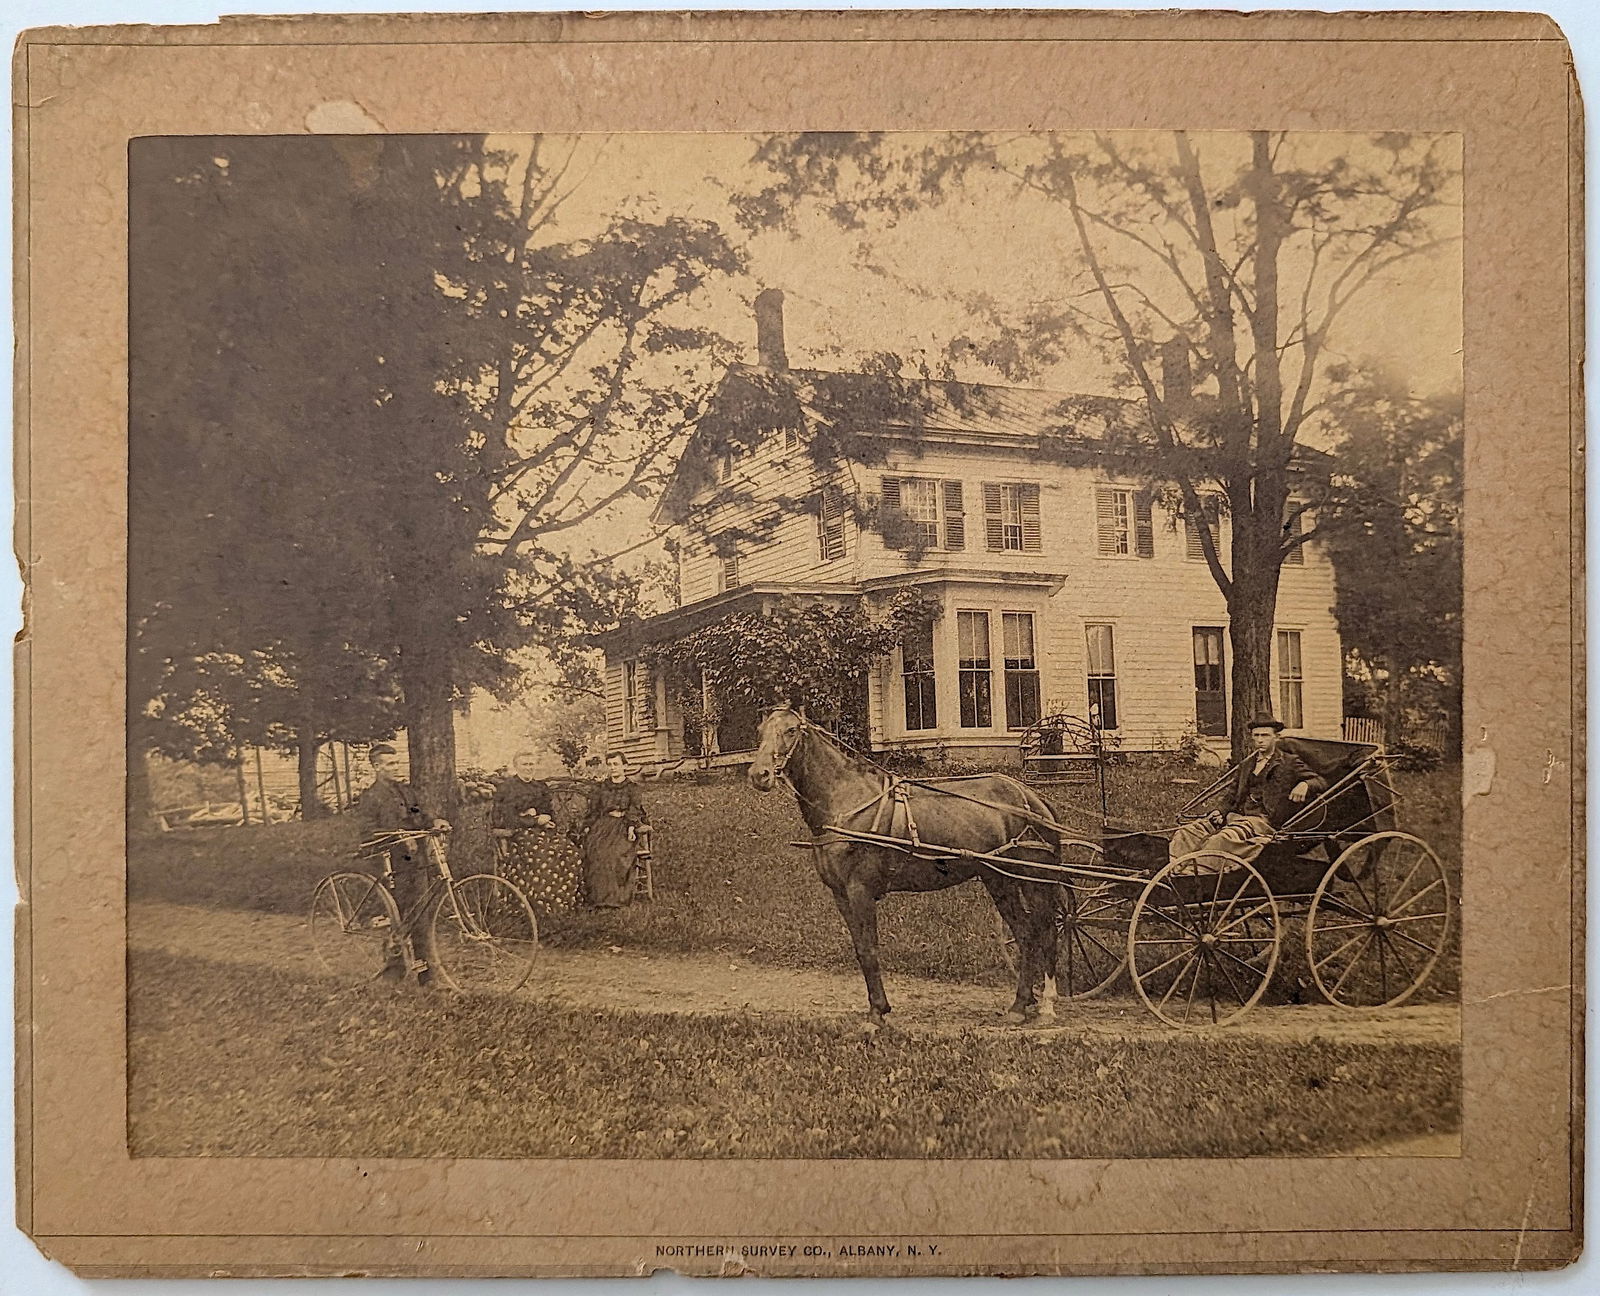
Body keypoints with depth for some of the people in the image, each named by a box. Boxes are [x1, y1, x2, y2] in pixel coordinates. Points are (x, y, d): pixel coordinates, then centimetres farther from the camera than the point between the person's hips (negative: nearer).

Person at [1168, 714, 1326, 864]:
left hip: (1262, 821, -6)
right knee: (1184, 834, -18)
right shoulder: (1246, 766, 26)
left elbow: (1321, 782, 4)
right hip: (1235, 816, 7)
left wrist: (1304, 785, -18)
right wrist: (1222, 813, 6)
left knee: (1219, 840, -37)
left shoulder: (1289, 763, 9)